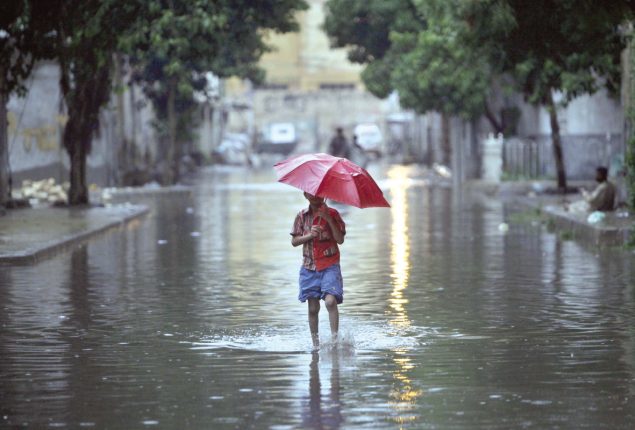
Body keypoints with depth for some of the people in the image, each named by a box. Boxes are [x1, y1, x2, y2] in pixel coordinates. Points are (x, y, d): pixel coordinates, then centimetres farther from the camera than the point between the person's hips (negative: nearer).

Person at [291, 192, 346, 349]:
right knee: (313, 308, 4)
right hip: (309, 266, 3)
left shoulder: (332, 214, 0)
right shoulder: (302, 216, 6)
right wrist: (309, 235, -11)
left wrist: (329, 219, -17)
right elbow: (294, 241, 7)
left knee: (330, 301, -22)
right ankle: (315, 344, 13)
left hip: (329, 265, -3)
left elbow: (340, 239, -7)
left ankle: (334, 336, -18)